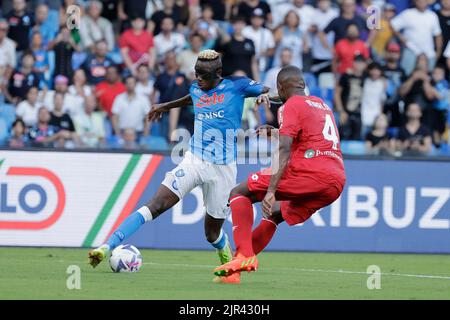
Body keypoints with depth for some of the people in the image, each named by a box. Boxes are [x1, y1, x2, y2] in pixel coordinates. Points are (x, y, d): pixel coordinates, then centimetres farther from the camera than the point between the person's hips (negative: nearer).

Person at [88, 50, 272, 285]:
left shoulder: (236, 86, -3)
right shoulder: (196, 89, 9)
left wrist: (266, 96, -18)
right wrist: (167, 106, 49)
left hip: (222, 169, -2)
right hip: (194, 160, 2)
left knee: (213, 233, 7)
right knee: (155, 206, -17)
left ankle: (228, 262, 42)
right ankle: (106, 247, -24)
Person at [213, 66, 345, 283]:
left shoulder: (291, 106, 1)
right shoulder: (323, 105, 25)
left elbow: (284, 150, -13)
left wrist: (271, 190, -20)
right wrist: (278, 133, 51)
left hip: (310, 173, -8)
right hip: (337, 181, 8)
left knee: (240, 193, 2)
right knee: (275, 213, 27)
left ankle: (244, 256, -15)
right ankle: (235, 270, 21)